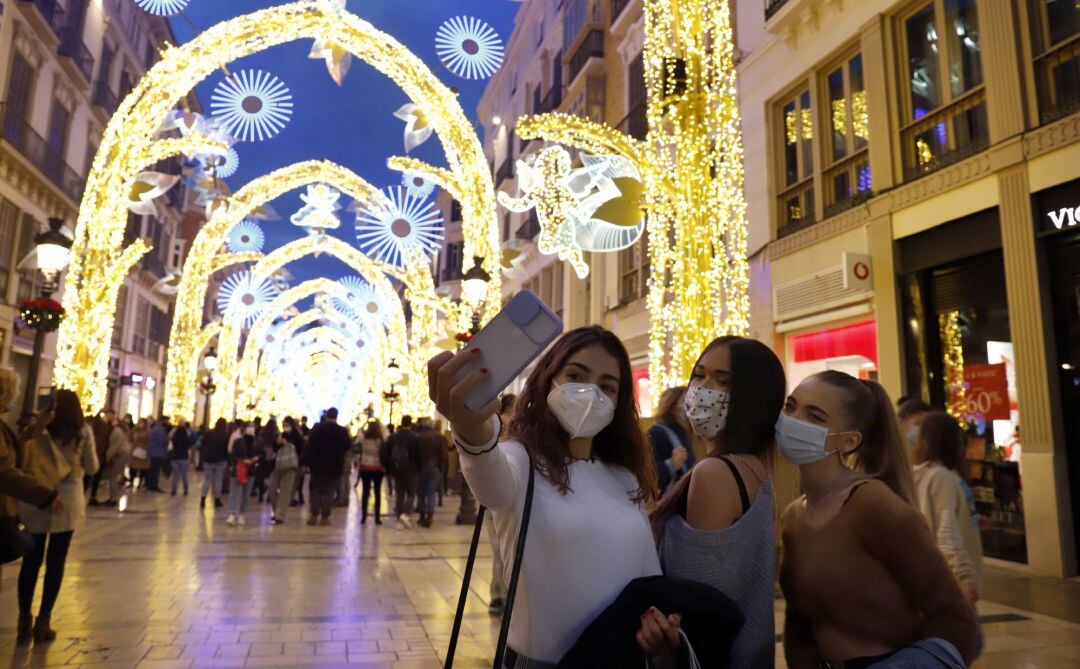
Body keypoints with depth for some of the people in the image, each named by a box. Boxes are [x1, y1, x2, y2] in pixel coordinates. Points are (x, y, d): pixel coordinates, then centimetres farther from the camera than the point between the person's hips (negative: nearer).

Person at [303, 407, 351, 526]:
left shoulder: (317, 428, -5)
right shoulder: (342, 431, -9)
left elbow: (309, 445, -5)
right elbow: (347, 446, -2)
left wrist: (307, 461, 1)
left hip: (317, 465, 1)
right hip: (334, 466, -1)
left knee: (316, 490, 13)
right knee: (329, 491, 5)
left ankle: (314, 515, 11)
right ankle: (324, 517, 4)